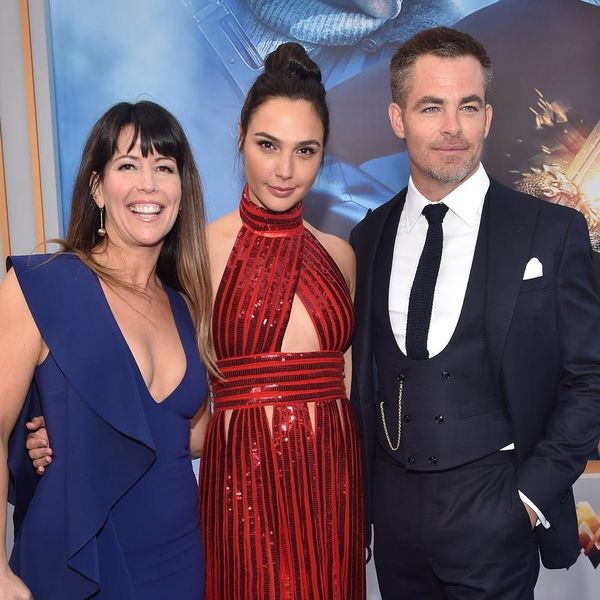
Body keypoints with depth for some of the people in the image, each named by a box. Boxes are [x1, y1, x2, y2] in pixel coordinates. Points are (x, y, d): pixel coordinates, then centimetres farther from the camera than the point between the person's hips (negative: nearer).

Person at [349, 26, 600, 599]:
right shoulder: (369, 236, 3)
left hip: (494, 514, -3)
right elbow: (364, 369, 10)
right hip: (393, 510, 3)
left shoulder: (552, 231, -6)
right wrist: (364, 485, 6)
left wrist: (532, 492, -9)